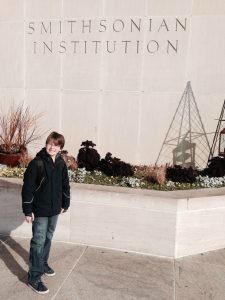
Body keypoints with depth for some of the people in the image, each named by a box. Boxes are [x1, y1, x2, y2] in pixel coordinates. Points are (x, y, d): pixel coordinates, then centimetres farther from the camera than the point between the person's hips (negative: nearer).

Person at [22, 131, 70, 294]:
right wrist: (28, 210, -14)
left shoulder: (61, 164, 0)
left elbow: (65, 185, 11)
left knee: (48, 238, 20)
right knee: (39, 241, -1)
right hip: (40, 210, -6)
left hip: (54, 209, 6)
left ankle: (43, 264, 41)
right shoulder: (36, 163, -17)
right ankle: (34, 278, 11)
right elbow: (27, 188, -15)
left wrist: (65, 204, 13)